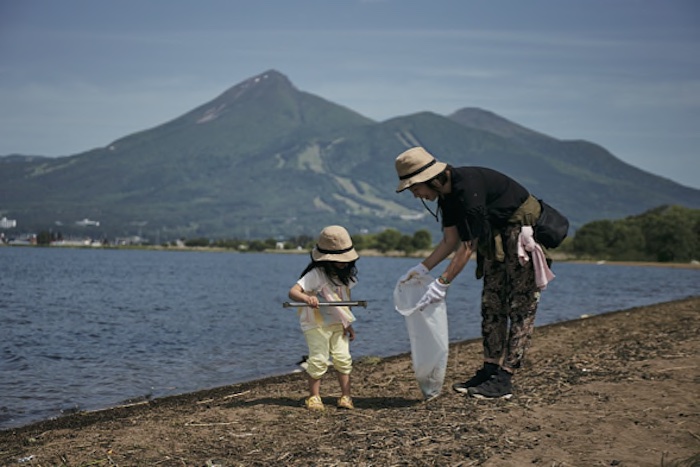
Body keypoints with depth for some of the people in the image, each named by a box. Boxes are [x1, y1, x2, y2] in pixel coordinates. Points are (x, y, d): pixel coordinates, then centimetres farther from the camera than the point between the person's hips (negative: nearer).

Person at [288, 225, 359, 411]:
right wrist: (306, 298, -55)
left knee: (343, 358, 1)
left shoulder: (344, 274, 0)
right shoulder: (316, 275, -22)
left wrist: (347, 324, 7)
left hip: (338, 323, 6)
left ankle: (346, 396, 8)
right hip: (316, 324, -6)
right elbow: (293, 292, -33)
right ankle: (314, 397, 10)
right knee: (318, 360, -4)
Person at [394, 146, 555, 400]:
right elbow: (451, 240, 6)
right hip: (498, 235, 10)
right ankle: (490, 370, 11)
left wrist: (442, 283, -25)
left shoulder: (468, 187, -29)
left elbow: (468, 245, -27)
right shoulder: (447, 193, 0)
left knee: (521, 307, -7)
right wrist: (422, 267, -2)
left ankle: (503, 379, -9)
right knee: (491, 305, 8)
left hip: (525, 231, -10)